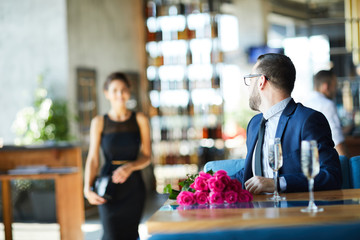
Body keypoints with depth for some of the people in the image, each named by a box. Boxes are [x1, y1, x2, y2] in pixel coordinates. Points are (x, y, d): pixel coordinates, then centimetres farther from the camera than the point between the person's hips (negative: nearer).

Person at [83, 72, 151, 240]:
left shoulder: (140, 120, 4)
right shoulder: (99, 122, 1)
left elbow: (146, 156, 3)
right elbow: (93, 159, -2)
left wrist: (130, 167, -17)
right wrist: (87, 188, -16)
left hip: (133, 188, 1)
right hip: (109, 188, -1)